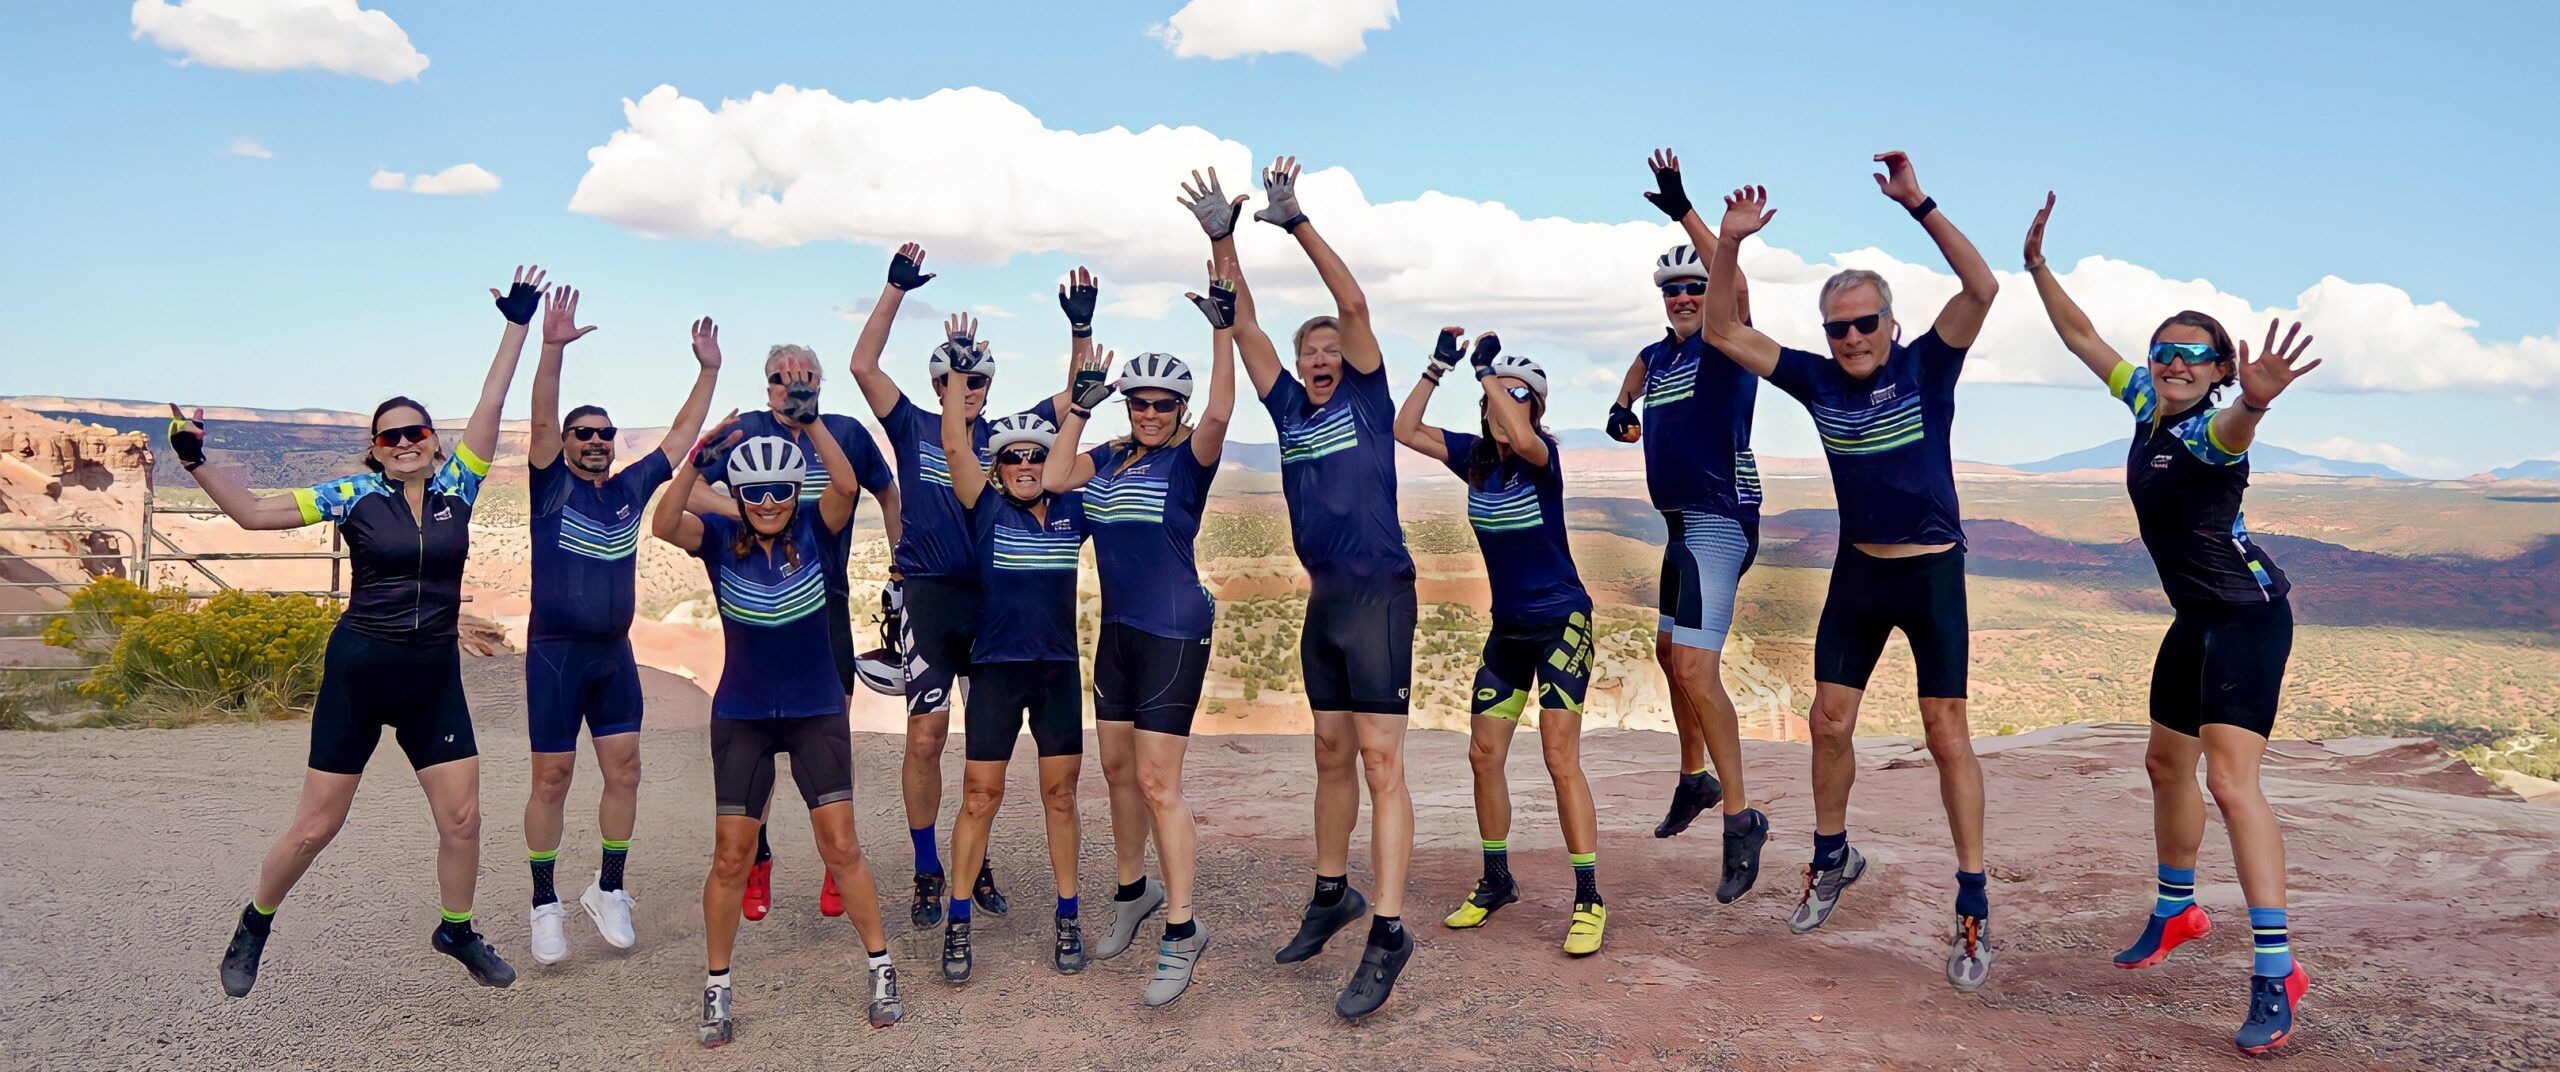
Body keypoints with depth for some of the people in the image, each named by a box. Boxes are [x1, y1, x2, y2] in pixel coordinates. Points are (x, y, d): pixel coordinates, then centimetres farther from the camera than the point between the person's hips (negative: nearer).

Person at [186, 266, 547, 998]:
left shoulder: (456, 486, 2)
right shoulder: (355, 495, -2)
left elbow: (490, 405, -2)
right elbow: (253, 512, -3)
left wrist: (518, 325, -5)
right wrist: (196, 463, -14)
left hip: (434, 673, 2)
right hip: (359, 669, -2)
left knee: (462, 817, 1)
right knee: (315, 826, 4)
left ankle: (458, 931, 23)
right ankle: (252, 928, 29)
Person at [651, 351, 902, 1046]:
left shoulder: (815, 531, -7)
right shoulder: (721, 539, -6)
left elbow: (846, 485, -26)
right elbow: (664, 525, -26)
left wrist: (810, 420, -37)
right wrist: (698, 455, -39)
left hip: (817, 712, 0)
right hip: (742, 717, 1)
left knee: (841, 845, 0)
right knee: (731, 855, 3)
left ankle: (881, 970, 15)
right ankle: (718, 988, 20)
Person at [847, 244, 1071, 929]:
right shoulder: (915, 429, 3)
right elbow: (864, 365, -6)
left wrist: (1081, 327, -4)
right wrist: (895, 290, -10)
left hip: (993, 597, 2)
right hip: (929, 596, -2)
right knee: (925, 738, 0)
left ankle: (978, 862, 22)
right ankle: (927, 873, 13)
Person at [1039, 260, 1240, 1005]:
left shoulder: (1188, 461, -9)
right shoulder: (1109, 457, 10)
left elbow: (1220, 413, -27)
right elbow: (1053, 478, -2)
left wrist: (1223, 329, -32)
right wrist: (1081, 404, -1)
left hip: (1173, 633, -7)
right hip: (1117, 629, 7)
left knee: (1157, 781, -9)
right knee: (1117, 767, 16)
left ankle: (1181, 929, 0)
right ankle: (1134, 890, 35)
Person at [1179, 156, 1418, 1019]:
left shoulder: (1367, 398, 1)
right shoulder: (1289, 408, 12)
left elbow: (1353, 304, -10)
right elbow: (1242, 326, 9)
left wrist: (1297, 223, -14)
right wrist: (1222, 240, 0)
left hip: (1379, 594, -6)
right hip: (1323, 598, 6)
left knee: (1380, 760, -9)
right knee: (1331, 755, 14)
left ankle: (1388, 931, -10)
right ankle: (1331, 894, 27)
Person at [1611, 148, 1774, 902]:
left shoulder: (1724, 345, -11)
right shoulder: (1659, 352, 11)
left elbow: (1736, 289, -33)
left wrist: (1685, 212, -36)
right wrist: (1622, 407, 18)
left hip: (1720, 521, -10)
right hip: (1681, 523, 10)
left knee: (1696, 667, -19)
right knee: (1670, 652, 21)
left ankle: (1741, 818, -13)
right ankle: (1695, 779, 40)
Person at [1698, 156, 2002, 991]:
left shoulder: (1926, 367, -10)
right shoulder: (1817, 380, -1)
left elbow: (1982, 288, -25)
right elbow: (1723, 332, -3)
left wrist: (1918, 204, -31)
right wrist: (1730, 243, -15)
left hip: (1933, 571, -4)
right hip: (1857, 571, 4)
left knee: (1946, 733, -2)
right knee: (1829, 723, 8)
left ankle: (1973, 905, 7)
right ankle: (1832, 858, 29)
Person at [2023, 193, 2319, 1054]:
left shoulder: (2212, 430, -20)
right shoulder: (2146, 403, 3)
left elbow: (2231, 431, -47)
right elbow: (2082, 337, 14)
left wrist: (2255, 402, -69)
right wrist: (2038, 265, 10)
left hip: (2247, 613, -9)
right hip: (2196, 619, 9)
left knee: (2230, 779, -20)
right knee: (2166, 764, 20)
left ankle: (2276, 971, -19)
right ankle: (2176, 910, 41)